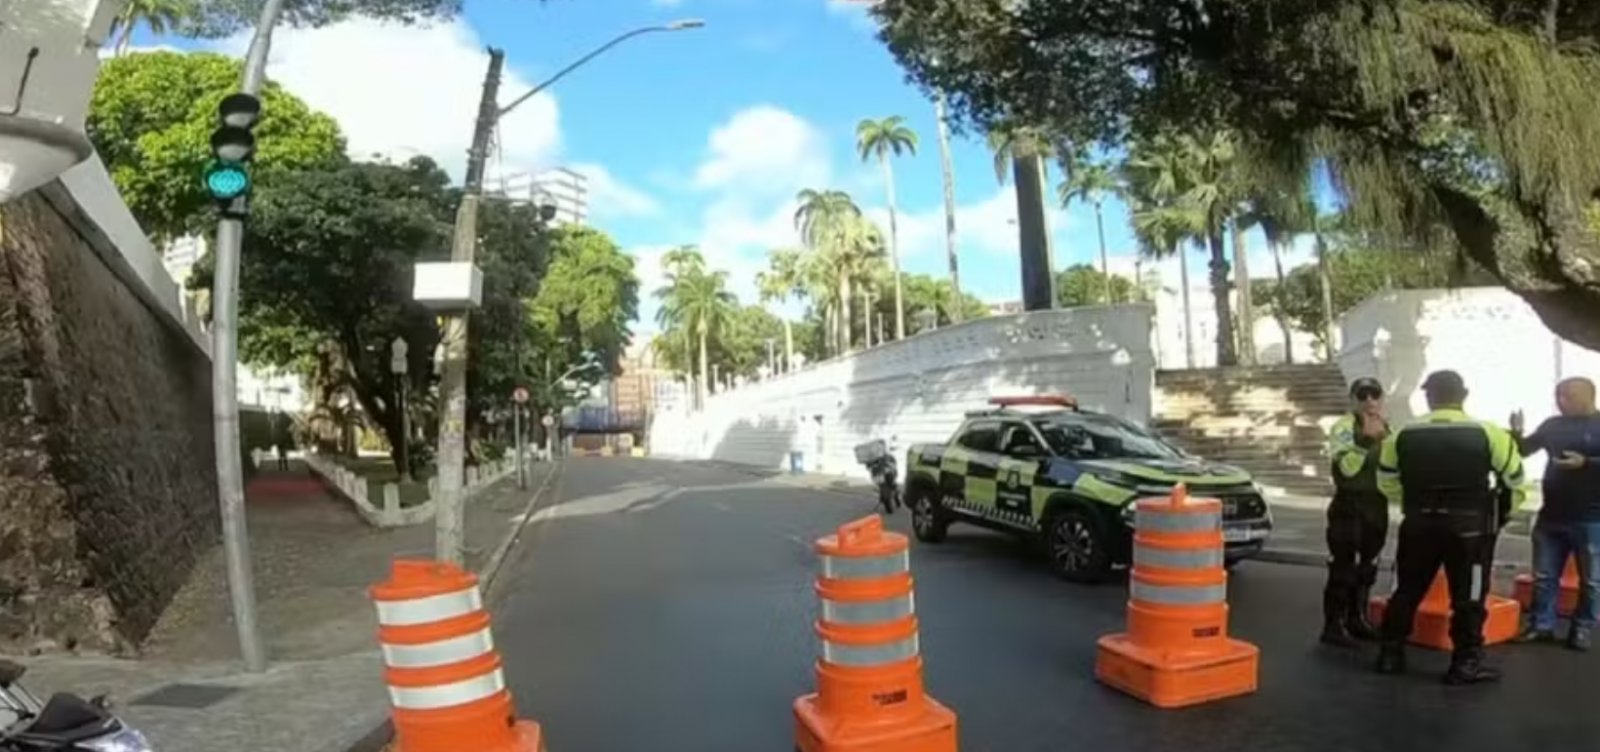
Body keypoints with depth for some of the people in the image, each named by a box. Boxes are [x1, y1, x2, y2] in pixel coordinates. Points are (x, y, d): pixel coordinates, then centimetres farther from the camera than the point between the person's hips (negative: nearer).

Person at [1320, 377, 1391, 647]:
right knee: (1342, 566, -8)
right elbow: (1347, 467, -26)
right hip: (1349, 505, -8)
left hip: (1377, 505, 8)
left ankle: (1357, 618, 27)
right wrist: (1367, 439, -34)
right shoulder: (1343, 427, -11)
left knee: (1367, 566, 15)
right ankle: (1334, 625, -5)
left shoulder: (1387, 427, 14)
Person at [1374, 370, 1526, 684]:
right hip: (1469, 526, -2)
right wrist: (1501, 512, 18)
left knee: (1407, 590, 13)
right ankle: (1465, 663, 11)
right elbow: (1514, 480, 2)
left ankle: (1391, 653, 18)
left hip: (1420, 524, 2)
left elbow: (1387, 484, 7)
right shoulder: (1488, 434, -7)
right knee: (1468, 597, 8)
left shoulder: (1402, 436, -1)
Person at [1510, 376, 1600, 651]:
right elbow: (1524, 451, 13)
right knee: (1544, 576, 8)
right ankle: (1541, 625, 17)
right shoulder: (1552, 425, 8)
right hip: (1551, 516, 4)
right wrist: (1517, 434, -6)